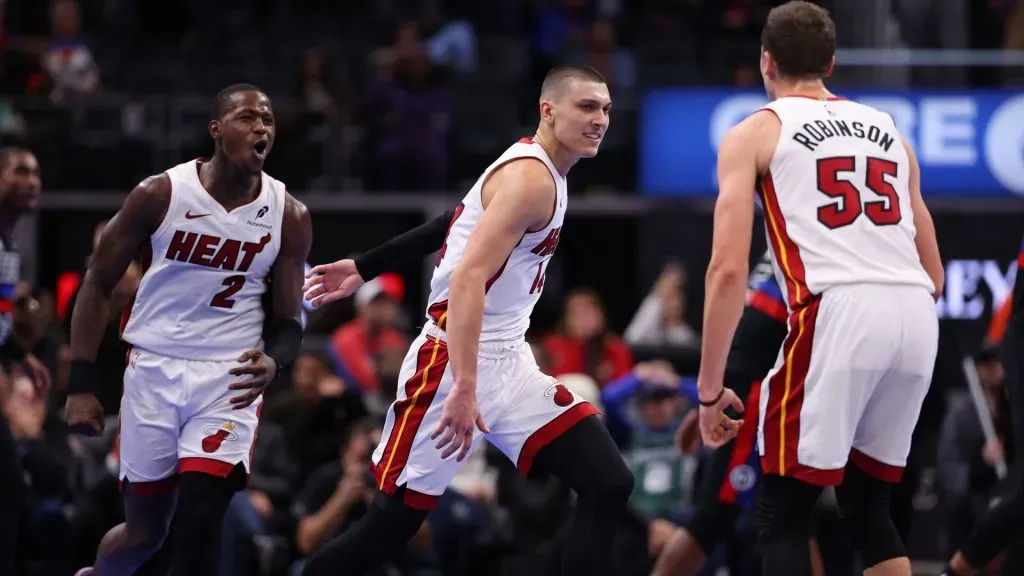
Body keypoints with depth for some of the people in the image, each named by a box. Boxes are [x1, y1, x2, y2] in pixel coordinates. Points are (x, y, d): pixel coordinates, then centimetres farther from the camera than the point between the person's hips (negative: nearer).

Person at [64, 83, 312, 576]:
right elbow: (97, 285, 2)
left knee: (199, 524, -16)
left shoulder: (288, 217, -1)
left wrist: (274, 361, -19)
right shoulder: (159, 195, -6)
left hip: (230, 379, 0)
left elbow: (287, 320, 6)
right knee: (143, 533, 6)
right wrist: (81, 385, -4)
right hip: (153, 373, 0)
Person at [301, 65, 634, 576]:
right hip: (453, 364, -9)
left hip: (507, 361, 9)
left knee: (608, 484, -6)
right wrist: (464, 388, -33)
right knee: (391, 525, -3)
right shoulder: (529, 178, -16)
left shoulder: (543, 176, 14)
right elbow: (468, 278, -26)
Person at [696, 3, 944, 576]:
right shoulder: (888, 130, 27)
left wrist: (710, 389, 4)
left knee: (783, 516, 4)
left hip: (839, 311, -5)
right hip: (917, 316, 5)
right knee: (869, 504, 20)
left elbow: (728, 270, 0)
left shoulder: (756, 132, 11)